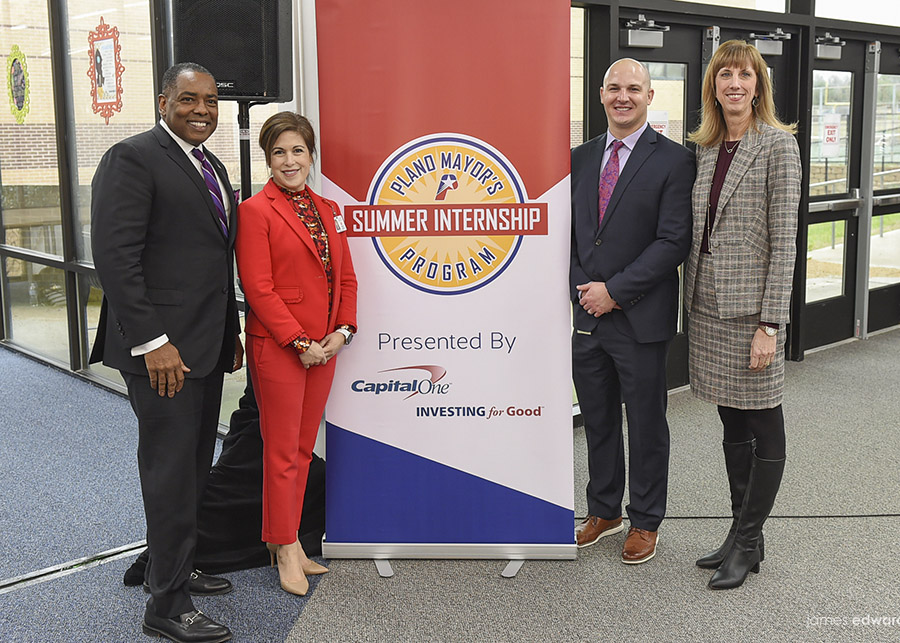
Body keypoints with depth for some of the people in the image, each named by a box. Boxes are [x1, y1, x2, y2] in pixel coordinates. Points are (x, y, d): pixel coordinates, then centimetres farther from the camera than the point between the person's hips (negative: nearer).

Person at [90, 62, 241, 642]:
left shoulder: (211, 167, 16)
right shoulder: (132, 159, -10)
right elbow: (116, 258, -17)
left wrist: (232, 332, 18)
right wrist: (152, 342, -20)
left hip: (208, 345, 9)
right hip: (163, 348, -9)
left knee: (195, 465, 17)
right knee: (172, 472, -1)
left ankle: (179, 566, 32)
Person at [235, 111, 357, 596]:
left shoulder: (328, 210, 13)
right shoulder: (256, 211, -7)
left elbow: (345, 277, 14)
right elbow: (257, 287, -13)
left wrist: (342, 331, -1)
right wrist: (299, 342, -16)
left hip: (324, 347, 6)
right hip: (278, 349, -6)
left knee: (303, 447, 13)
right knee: (282, 451, 3)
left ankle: (287, 539, 25)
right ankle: (285, 550, 16)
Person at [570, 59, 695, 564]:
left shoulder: (673, 161, -7)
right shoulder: (582, 158, 10)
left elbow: (674, 243, -13)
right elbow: (569, 232, 12)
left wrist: (615, 291, -16)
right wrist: (581, 287, -4)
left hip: (641, 319, -5)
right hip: (587, 314, 5)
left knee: (646, 424, 8)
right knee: (598, 421, 16)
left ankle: (646, 522, 25)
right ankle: (605, 511, 34)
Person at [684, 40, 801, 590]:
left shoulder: (778, 144, -8)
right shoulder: (705, 149, 12)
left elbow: (784, 240, -12)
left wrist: (770, 324, -17)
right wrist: (691, 305, 11)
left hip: (751, 306, -7)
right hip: (709, 306, 7)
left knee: (764, 430, 5)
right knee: (733, 425, 15)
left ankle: (745, 543, 17)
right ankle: (746, 537, 27)